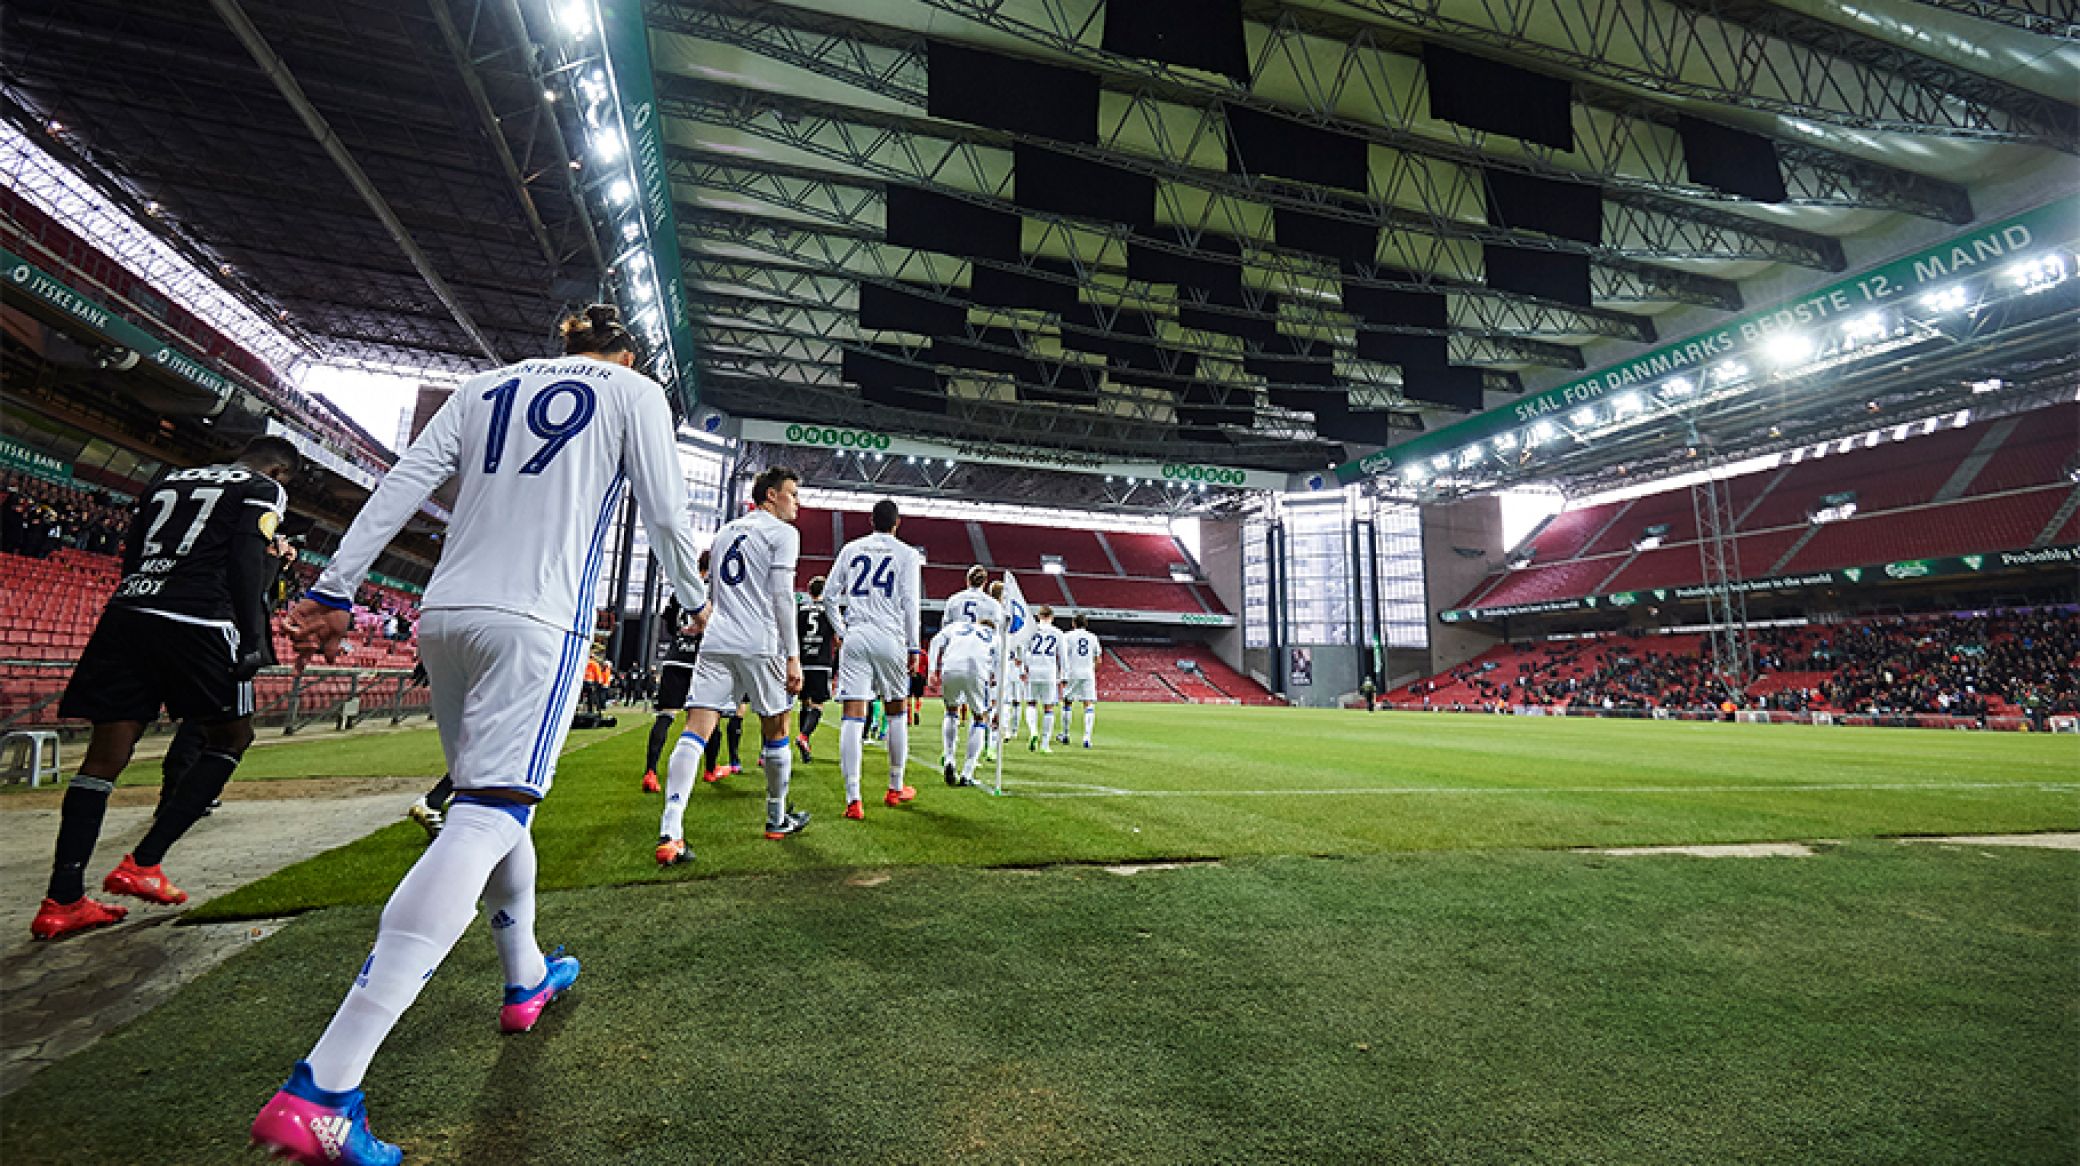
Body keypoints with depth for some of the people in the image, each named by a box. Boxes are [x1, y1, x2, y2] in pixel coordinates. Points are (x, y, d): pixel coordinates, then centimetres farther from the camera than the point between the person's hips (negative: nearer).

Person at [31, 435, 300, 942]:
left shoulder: (167, 480, 26)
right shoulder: (264, 490, 5)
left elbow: (130, 558, 22)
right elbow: (246, 563, -8)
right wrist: (251, 642, -10)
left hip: (125, 614, 7)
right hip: (197, 622, -7)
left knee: (107, 754, 6)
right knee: (230, 738, 9)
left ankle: (62, 900, 3)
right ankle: (142, 863, 3)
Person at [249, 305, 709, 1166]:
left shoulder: (485, 387, 19)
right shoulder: (635, 392, 7)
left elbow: (402, 486, 10)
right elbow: (664, 516, 2)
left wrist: (333, 590, 9)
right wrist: (695, 597, 18)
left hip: (445, 614, 7)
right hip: (538, 620, -6)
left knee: (493, 798, 18)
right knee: (489, 817, -12)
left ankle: (526, 979, 33)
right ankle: (318, 1093, -19)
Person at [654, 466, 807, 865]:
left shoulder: (725, 532, 22)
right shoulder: (783, 532, 1)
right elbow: (782, 596, -9)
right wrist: (793, 656, -8)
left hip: (716, 642, 5)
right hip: (760, 645, -5)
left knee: (696, 731, -5)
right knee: (776, 731, 10)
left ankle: (670, 834, -15)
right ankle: (777, 820, 24)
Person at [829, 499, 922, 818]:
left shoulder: (850, 549, 12)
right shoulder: (907, 554, 4)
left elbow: (830, 595, 12)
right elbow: (909, 604, -1)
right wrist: (913, 647, 5)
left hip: (855, 637, 1)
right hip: (890, 639, -1)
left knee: (852, 715, -3)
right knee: (896, 712, 15)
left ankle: (853, 800, -8)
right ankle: (896, 788, 26)